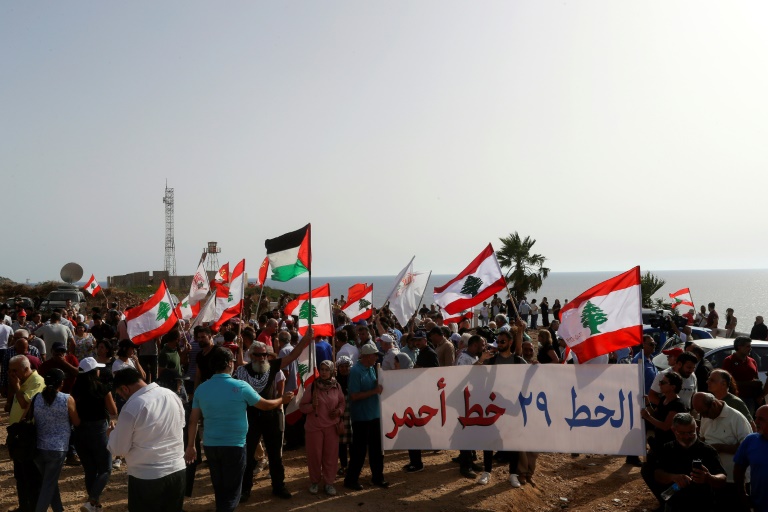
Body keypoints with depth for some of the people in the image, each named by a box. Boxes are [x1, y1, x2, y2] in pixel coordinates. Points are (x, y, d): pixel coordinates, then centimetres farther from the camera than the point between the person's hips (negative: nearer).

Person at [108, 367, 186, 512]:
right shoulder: (172, 396, 1)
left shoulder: (131, 408, -17)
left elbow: (118, 449, -9)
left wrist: (114, 432, 12)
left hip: (146, 478, -6)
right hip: (178, 471, 6)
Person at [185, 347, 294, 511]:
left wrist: (191, 446, 12)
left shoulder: (201, 388, -1)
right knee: (231, 492, 6)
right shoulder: (240, 386, -12)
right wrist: (283, 400, 17)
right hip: (234, 445, -5)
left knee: (219, 489, 21)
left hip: (210, 445, 5)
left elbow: (193, 420, 3)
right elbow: (265, 405, -1)